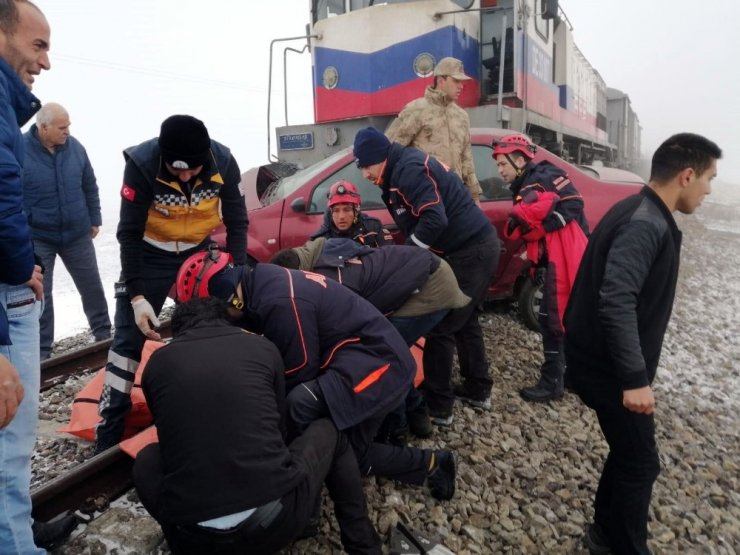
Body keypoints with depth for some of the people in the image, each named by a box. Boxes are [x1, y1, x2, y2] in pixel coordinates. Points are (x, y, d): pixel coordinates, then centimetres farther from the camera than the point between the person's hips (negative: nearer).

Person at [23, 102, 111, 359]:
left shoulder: (75, 147, -3)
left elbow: (90, 187, 9)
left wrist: (94, 219, 11)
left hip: (77, 234, 3)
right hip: (37, 238, -3)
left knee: (92, 287, 13)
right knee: (40, 294, 6)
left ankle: (104, 333, 32)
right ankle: (41, 351, 19)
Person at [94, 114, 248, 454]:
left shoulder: (223, 162, -22)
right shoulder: (142, 164, -28)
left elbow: (237, 222, -9)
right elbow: (129, 234, -21)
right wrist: (137, 295, -25)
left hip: (199, 250, 2)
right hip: (151, 253, -2)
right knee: (129, 338, -1)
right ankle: (109, 434, 9)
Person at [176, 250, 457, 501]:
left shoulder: (280, 302, -25)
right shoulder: (263, 283, 4)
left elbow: (299, 372, -17)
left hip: (377, 360, -10)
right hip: (353, 358, 10)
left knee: (298, 406, -31)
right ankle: (430, 463, 27)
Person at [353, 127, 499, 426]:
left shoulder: (409, 169, -17)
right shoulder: (405, 168, 16)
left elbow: (435, 220, -26)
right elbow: (417, 219, 18)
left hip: (470, 251, -11)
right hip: (477, 246, 11)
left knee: (440, 326, -4)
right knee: (464, 320, 21)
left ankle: (437, 406, 7)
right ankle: (477, 389, 33)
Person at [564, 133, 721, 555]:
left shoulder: (647, 216, 10)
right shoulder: (644, 224, -22)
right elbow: (616, 303, -32)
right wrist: (635, 378, -30)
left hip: (608, 360, 10)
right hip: (608, 366, -10)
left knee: (628, 452, 20)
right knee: (640, 463, 4)